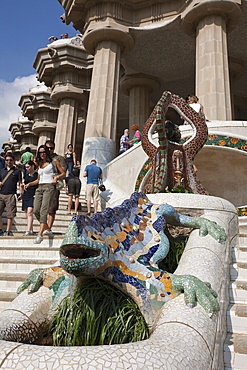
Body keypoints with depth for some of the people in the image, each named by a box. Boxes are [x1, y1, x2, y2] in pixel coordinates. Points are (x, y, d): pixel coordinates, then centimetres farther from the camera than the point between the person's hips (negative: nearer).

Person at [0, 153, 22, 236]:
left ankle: (8, 231, 4)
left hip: (11, 195, -4)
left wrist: (20, 194, -6)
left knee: (10, 214, -3)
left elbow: (20, 183, 5)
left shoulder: (17, 171, 7)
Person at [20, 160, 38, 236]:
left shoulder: (37, 174, -1)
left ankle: (28, 231, -23)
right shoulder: (26, 175, 18)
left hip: (33, 195, -7)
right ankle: (31, 231, 12)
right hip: (26, 195, 7)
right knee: (27, 214, 5)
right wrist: (23, 186, 6)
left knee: (29, 212, -19)